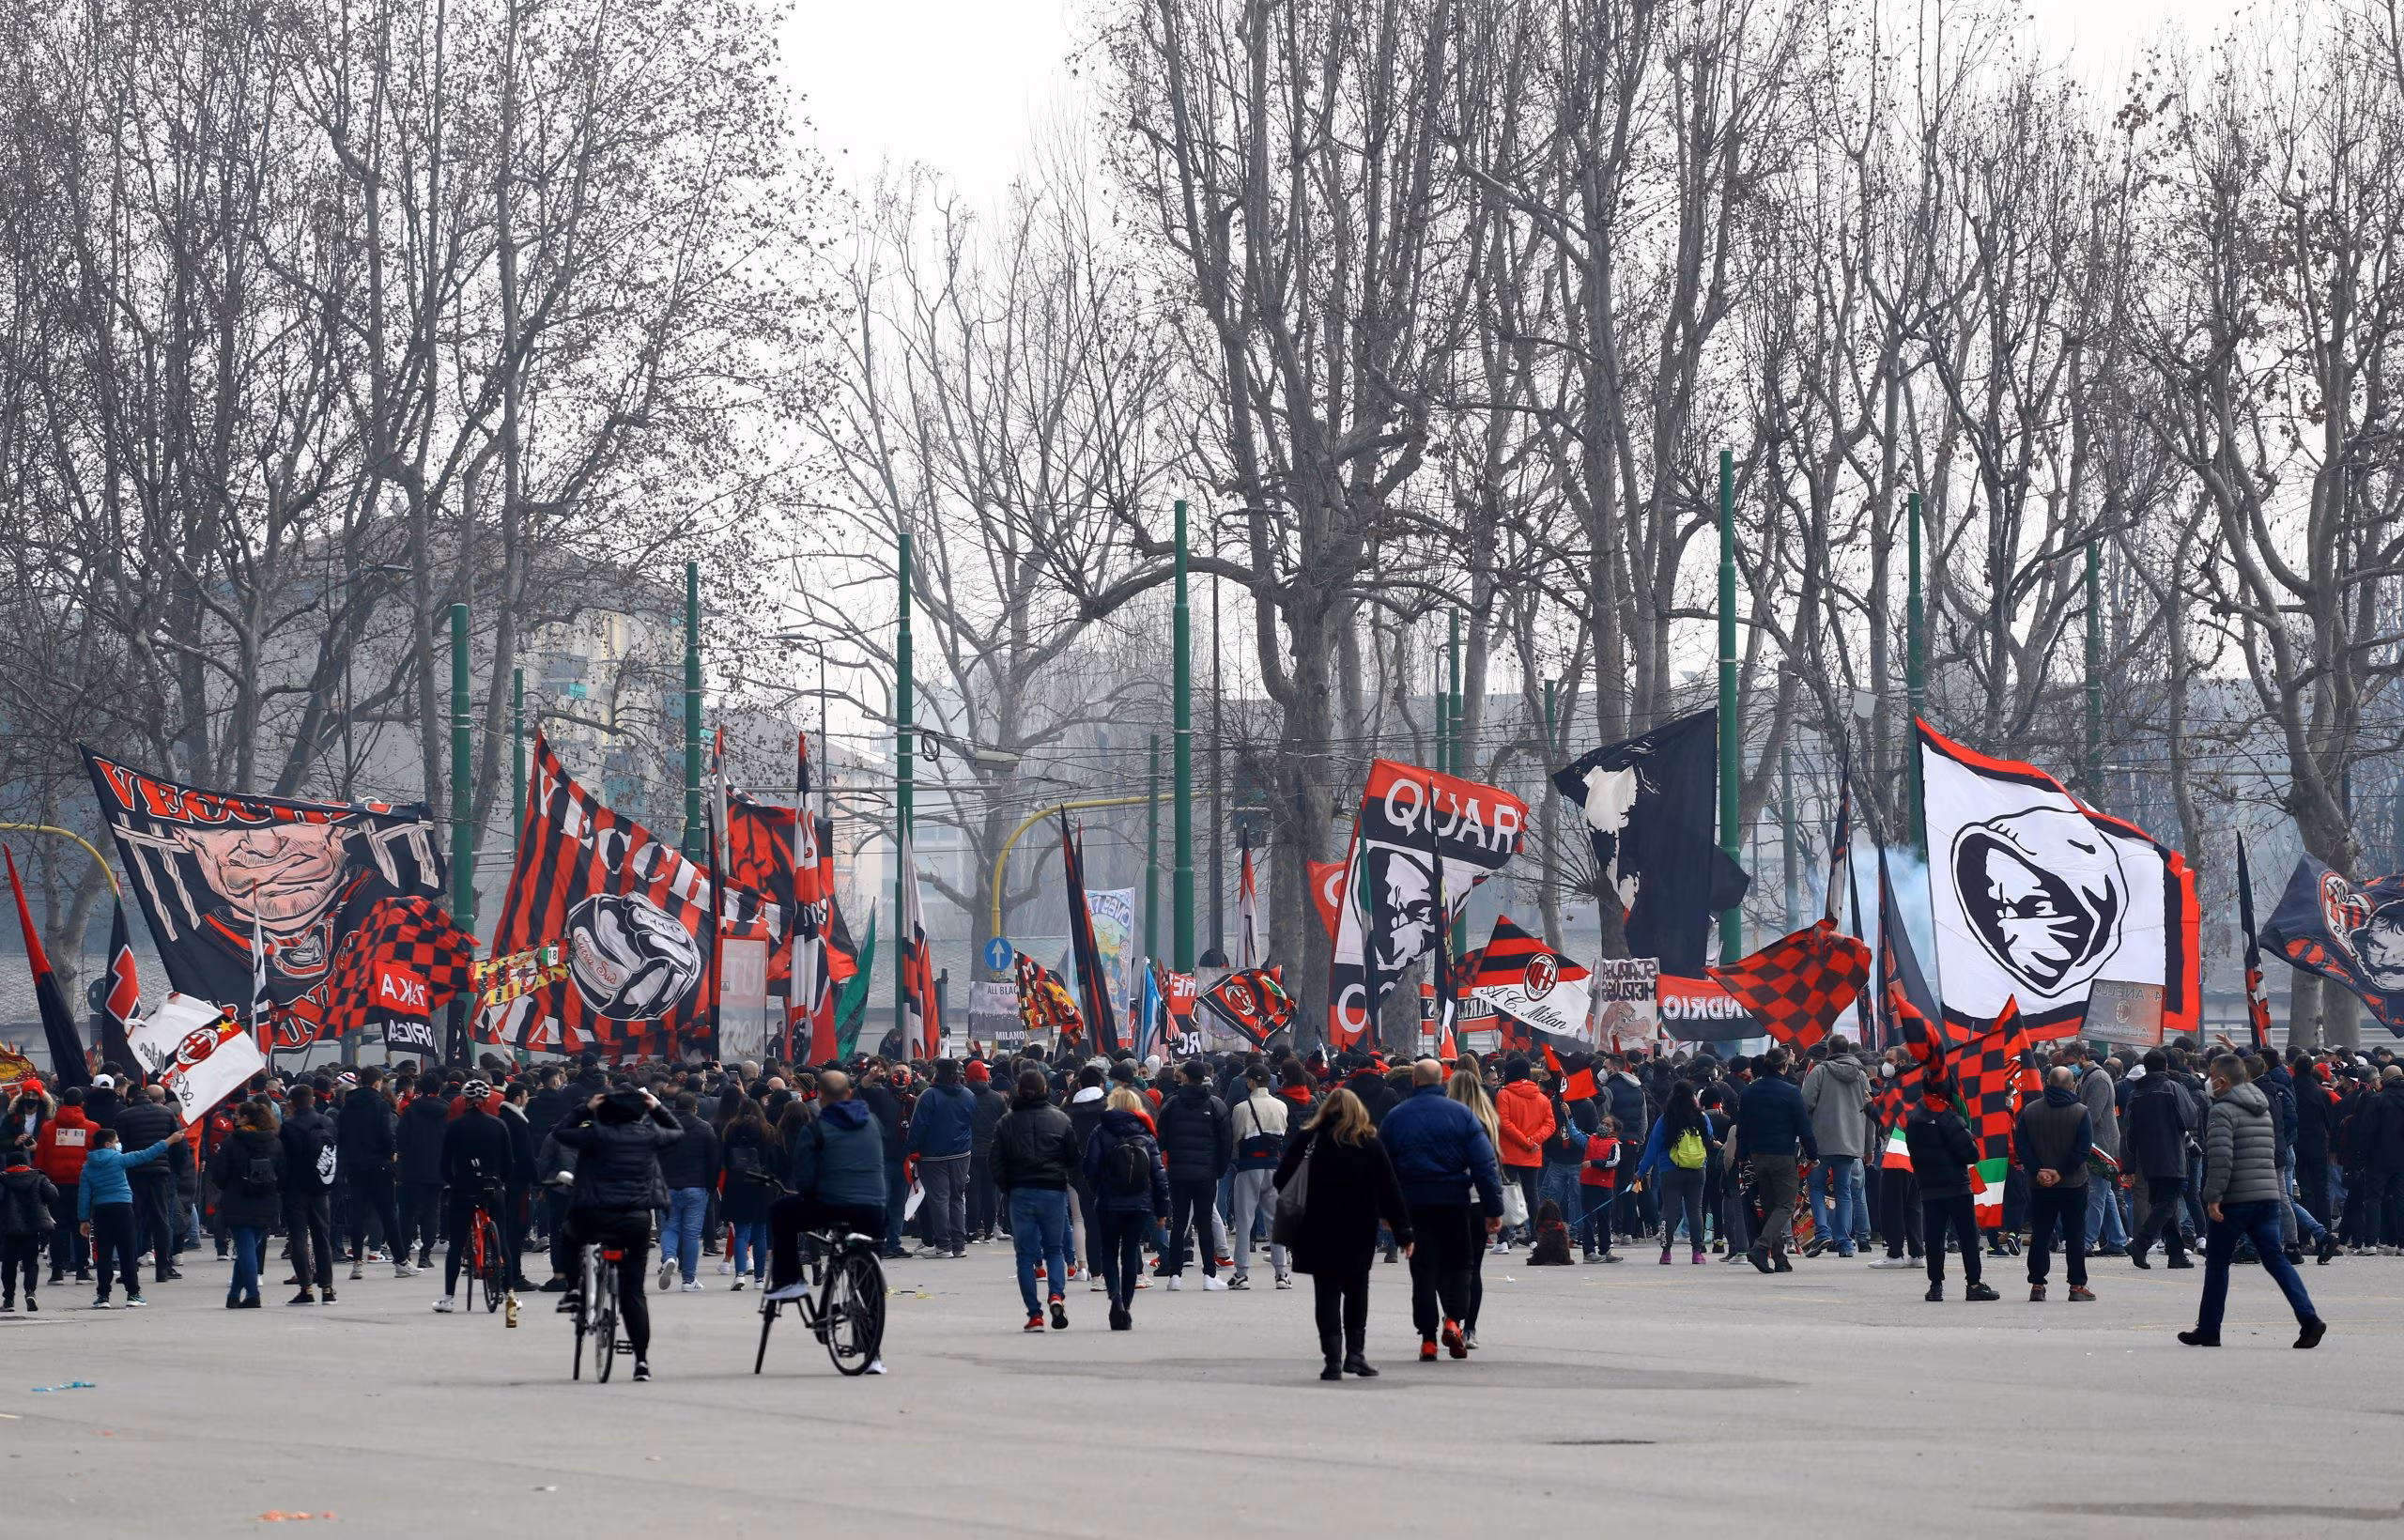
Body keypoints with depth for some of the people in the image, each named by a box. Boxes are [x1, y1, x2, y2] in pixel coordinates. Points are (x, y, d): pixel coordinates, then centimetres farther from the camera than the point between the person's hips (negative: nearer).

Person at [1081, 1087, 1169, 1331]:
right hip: (1140, 1205, 2)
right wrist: (1162, 1210, 8)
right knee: (1130, 1255, 11)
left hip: (1109, 1204, -2)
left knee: (1108, 1254, 8)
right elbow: (1159, 1173, 3)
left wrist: (1098, 1191, 12)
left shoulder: (1101, 1133, -3)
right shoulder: (1146, 1136, 3)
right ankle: (1126, 1306, 9)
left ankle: (1115, 1296, -18)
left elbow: (1091, 1169, -8)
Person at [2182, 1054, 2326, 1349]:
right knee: (2275, 1258, 3)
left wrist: (2213, 1197, -19)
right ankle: (2308, 1318, -13)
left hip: (2234, 1201, -7)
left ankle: (2208, 1330, 12)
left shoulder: (2222, 1111, -9)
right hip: (2268, 1197, 7)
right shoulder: (2263, 1112, 18)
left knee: (2217, 1263, 6)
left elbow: (2220, 1158, -20)